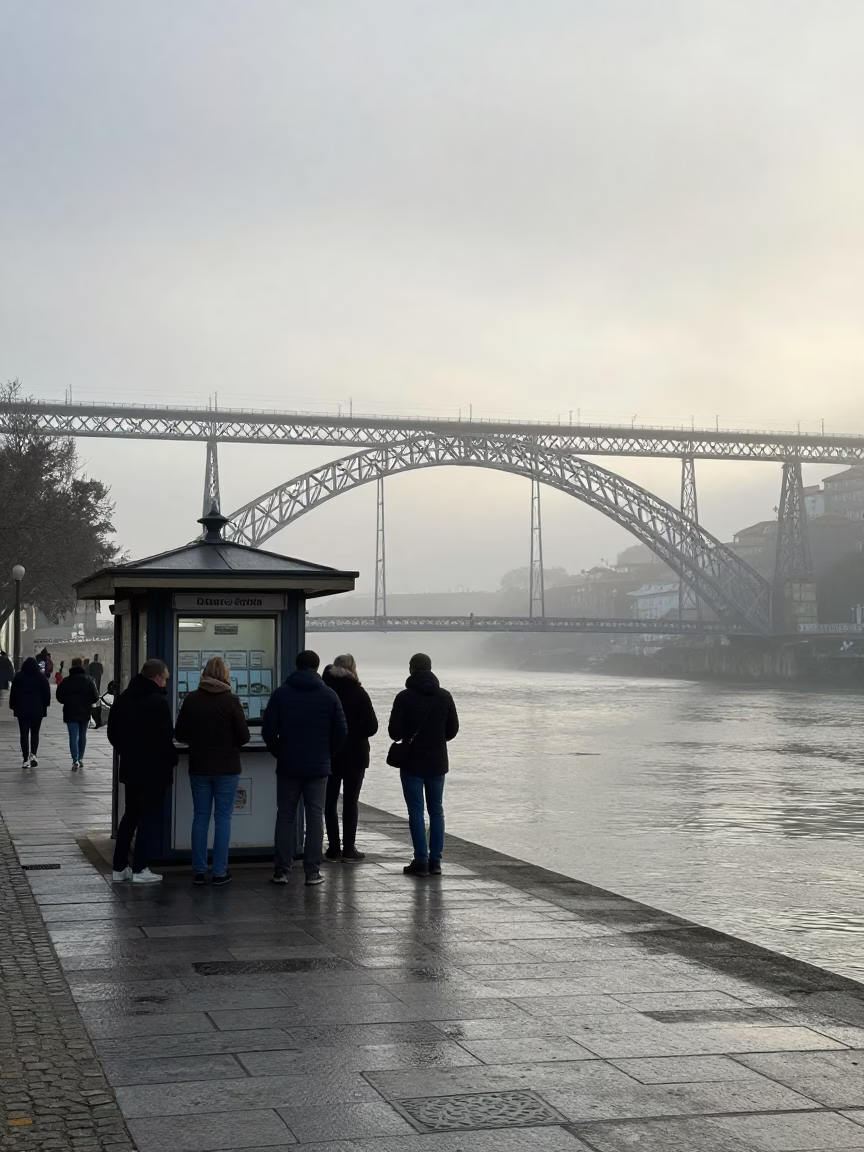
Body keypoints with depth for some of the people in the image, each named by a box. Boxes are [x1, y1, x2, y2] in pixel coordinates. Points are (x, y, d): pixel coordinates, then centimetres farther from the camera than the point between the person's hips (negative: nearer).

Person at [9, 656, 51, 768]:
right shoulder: (41, 677, -2)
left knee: (24, 734, 3)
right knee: (35, 733, 13)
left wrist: (14, 707, 9)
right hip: (37, 710, 0)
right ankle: (33, 754, -5)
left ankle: (25, 759, -3)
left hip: (22, 710, 0)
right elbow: (46, 693, -2)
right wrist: (45, 706, 9)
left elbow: (13, 693, 2)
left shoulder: (18, 677, 0)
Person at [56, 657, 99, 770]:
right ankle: (80, 759, 25)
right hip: (85, 713, 2)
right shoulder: (88, 680, -2)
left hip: (71, 713, -2)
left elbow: (59, 697, -4)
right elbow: (95, 697, -5)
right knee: (82, 736, 17)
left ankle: (75, 760, -18)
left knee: (73, 737, -5)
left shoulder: (66, 681, -6)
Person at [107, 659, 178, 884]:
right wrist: (172, 757, -4)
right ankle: (140, 869, 1)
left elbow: (113, 733, 13)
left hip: (130, 766, 7)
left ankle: (119, 867, 17)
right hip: (154, 768, -7)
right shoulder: (158, 701, -17)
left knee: (130, 815, 16)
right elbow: (164, 738, -20)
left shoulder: (123, 699, 8)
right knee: (150, 817, 1)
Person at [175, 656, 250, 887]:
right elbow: (244, 736, -8)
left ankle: (199, 871, 11)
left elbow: (180, 734, 2)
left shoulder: (191, 700, -3)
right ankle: (220, 872, 4)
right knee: (223, 818, 4)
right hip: (226, 768, -3)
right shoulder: (230, 701, -11)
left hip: (199, 766, 3)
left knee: (200, 817, 10)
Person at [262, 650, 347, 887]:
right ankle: (312, 871, 3)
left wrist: (279, 753, 12)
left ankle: (281, 870, 4)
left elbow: (268, 730, -4)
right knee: (315, 817, 5)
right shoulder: (329, 695, -2)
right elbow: (341, 732, -1)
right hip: (318, 767, 0)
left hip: (288, 766, 0)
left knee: (285, 816, 7)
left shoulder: (281, 693, -2)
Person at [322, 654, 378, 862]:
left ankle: (334, 848, 8)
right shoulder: (358, 693, -8)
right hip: (354, 754, -2)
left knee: (330, 801, 10)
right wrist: (356, 733, 6)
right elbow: (372, 726, -12)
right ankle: (348, 849, 3)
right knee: (350, 802, 4)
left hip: (328, 755, 2)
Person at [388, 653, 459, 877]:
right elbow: (452, 729, 5)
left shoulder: (405, 697, -12)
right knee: (436, 810, 10)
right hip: (437, 762, 4)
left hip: (412, 762, -4)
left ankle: (421, 861, -3)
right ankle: (435, 861, 9)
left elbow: (394, 732, -11)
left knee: (416, 811, 0)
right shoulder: (444, 696, 0)